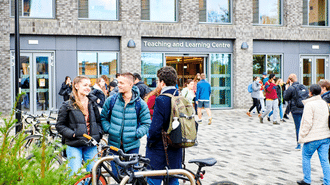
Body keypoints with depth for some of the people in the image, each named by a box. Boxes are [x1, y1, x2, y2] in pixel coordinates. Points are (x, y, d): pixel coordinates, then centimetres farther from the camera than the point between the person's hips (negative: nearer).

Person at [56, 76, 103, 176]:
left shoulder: (92, 103, 10)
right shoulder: (68, 105, -3)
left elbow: (98, 121, 19)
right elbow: (60, 125, -1)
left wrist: (99, 134, 2)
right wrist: (72, 134, -14)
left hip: (91, 145, 4)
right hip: (74, 146, -3)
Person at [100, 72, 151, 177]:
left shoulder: (140, 103, -2)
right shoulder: (111, 100, 2)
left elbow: (146, 124, 3)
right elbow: (103, 117, 13)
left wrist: (136, 134, -11)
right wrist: (108, 129, -3)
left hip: (132, 146, -1)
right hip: (114, 144, 1)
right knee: (116, 175, 6)